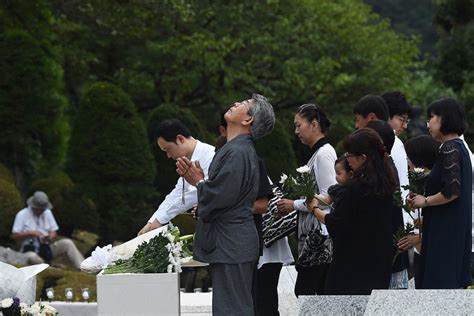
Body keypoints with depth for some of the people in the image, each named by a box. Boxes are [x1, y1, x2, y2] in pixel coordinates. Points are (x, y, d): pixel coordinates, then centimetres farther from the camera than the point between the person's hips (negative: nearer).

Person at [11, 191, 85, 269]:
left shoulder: (47, 213, 12)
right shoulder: (22, 215, -2)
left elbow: (54, 232, 12)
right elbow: (14, 236, -7)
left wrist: (50, 237, -12)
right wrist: (31, 233, -18)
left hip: (46, 249, 5)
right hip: (30, 250, -5)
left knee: (67, 243, -19)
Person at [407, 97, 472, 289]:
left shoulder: (449, 149, -14)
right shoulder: (460, 147, 15)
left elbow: (452, 191, -23)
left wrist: (425, 201, -8)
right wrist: (424, 198, 10)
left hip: (445, 228, -10)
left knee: (439, 281, -9)